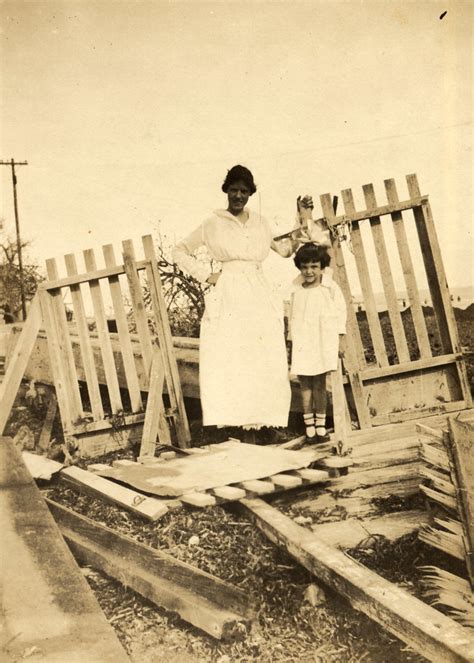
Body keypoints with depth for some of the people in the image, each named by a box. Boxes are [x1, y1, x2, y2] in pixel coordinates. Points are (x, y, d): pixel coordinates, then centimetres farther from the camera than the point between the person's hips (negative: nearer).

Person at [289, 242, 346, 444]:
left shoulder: (330, 288, -1)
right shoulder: (296, 291, 6)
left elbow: (340, 313, 2)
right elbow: (292, 318, 11)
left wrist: (340, 340, 0)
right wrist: (292, 342, 8)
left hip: (323, 342, -2)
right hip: (302, 344, 2)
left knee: (319, 383, 0)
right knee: (305, 384, 4)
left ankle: (320, 427, 10)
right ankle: (309, 427, 11)